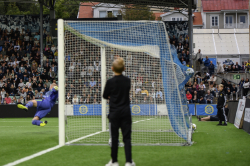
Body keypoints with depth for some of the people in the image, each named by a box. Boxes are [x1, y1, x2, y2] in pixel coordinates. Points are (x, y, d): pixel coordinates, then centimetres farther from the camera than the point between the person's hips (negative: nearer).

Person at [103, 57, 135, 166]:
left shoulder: (110, 82, -10)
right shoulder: (127, 81, 1)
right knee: (127, 137, 3)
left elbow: (105, 96, 2)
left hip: (114, 113, -2)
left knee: (114, 137, 6)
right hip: (126, 112, 2)